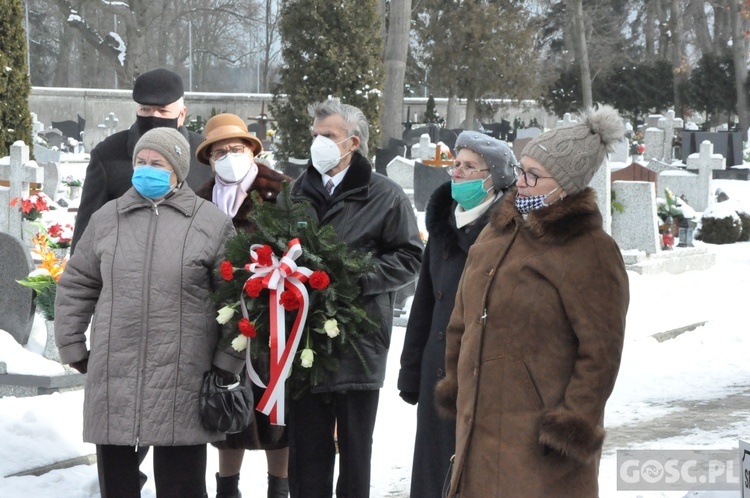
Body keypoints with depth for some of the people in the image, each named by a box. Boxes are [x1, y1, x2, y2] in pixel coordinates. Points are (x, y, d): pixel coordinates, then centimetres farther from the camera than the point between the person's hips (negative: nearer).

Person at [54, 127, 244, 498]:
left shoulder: (212, 223, 1)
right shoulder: (107, 218, 10)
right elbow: (76, 285, 16)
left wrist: (227, 362, -3)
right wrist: (72, 348, 11)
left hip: (182, 380, -3)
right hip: (113, 379, 3)